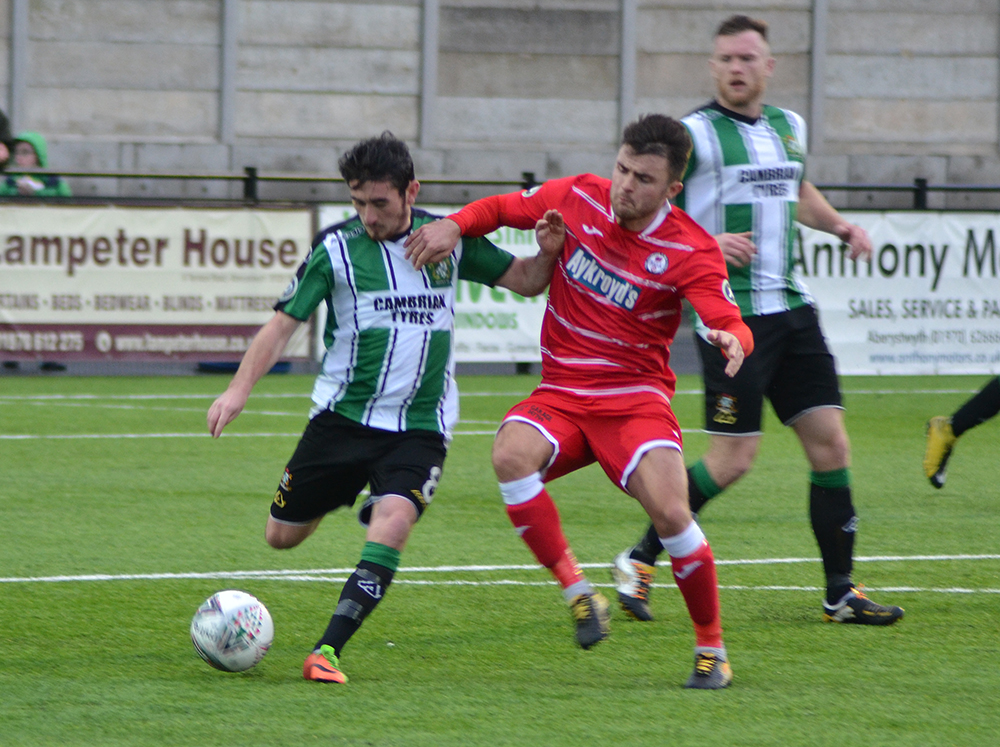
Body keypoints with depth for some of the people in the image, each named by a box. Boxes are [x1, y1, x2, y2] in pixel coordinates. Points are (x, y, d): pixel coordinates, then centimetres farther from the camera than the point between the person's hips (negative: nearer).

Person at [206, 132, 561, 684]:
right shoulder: (337, 248, -4)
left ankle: (327, 651, -26)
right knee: (282, 536, 6)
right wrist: (240, 389, -16)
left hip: (420, 427, 0)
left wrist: (547, 253, -10)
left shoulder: (449, 239, 4)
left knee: (393, 524, -27)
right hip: (342, 416, 1)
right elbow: (284, 322, -4)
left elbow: (525, 281, 13)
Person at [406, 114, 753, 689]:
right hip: (562, 394, 3)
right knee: (512, 454, -31)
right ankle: (578, 593, -21)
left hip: (636, 397, -3)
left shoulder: (691, 250, -9)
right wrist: (455, 226, -4)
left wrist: (732, 340, -42)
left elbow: (730, 322, -18)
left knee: (669, 512, -24)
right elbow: (502, 208, 16)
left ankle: (712, 650, -2)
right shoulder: (579, 198, 1)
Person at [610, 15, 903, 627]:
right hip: (731, 315, -7)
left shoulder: (790, 128, 13)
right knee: (734, 458, -8)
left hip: (792, 306, 7)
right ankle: (641, 563, 8)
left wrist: (839, 225, 15)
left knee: (830, 444, 1)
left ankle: (841, 593, 9)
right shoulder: (696, 133, -8)